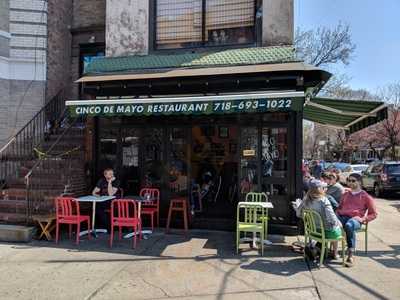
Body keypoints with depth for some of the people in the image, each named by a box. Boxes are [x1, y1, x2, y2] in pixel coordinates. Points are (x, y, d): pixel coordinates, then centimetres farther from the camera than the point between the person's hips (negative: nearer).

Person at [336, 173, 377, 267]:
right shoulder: (345, 195, 29)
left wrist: (362, 219, -5)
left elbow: (373, 214, 13)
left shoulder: (365, 196, 14)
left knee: (349, 225, -42)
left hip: (355, 219, -3)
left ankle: (350, 256, -36)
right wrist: (337, 214, 11)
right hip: (342, 217, 4)